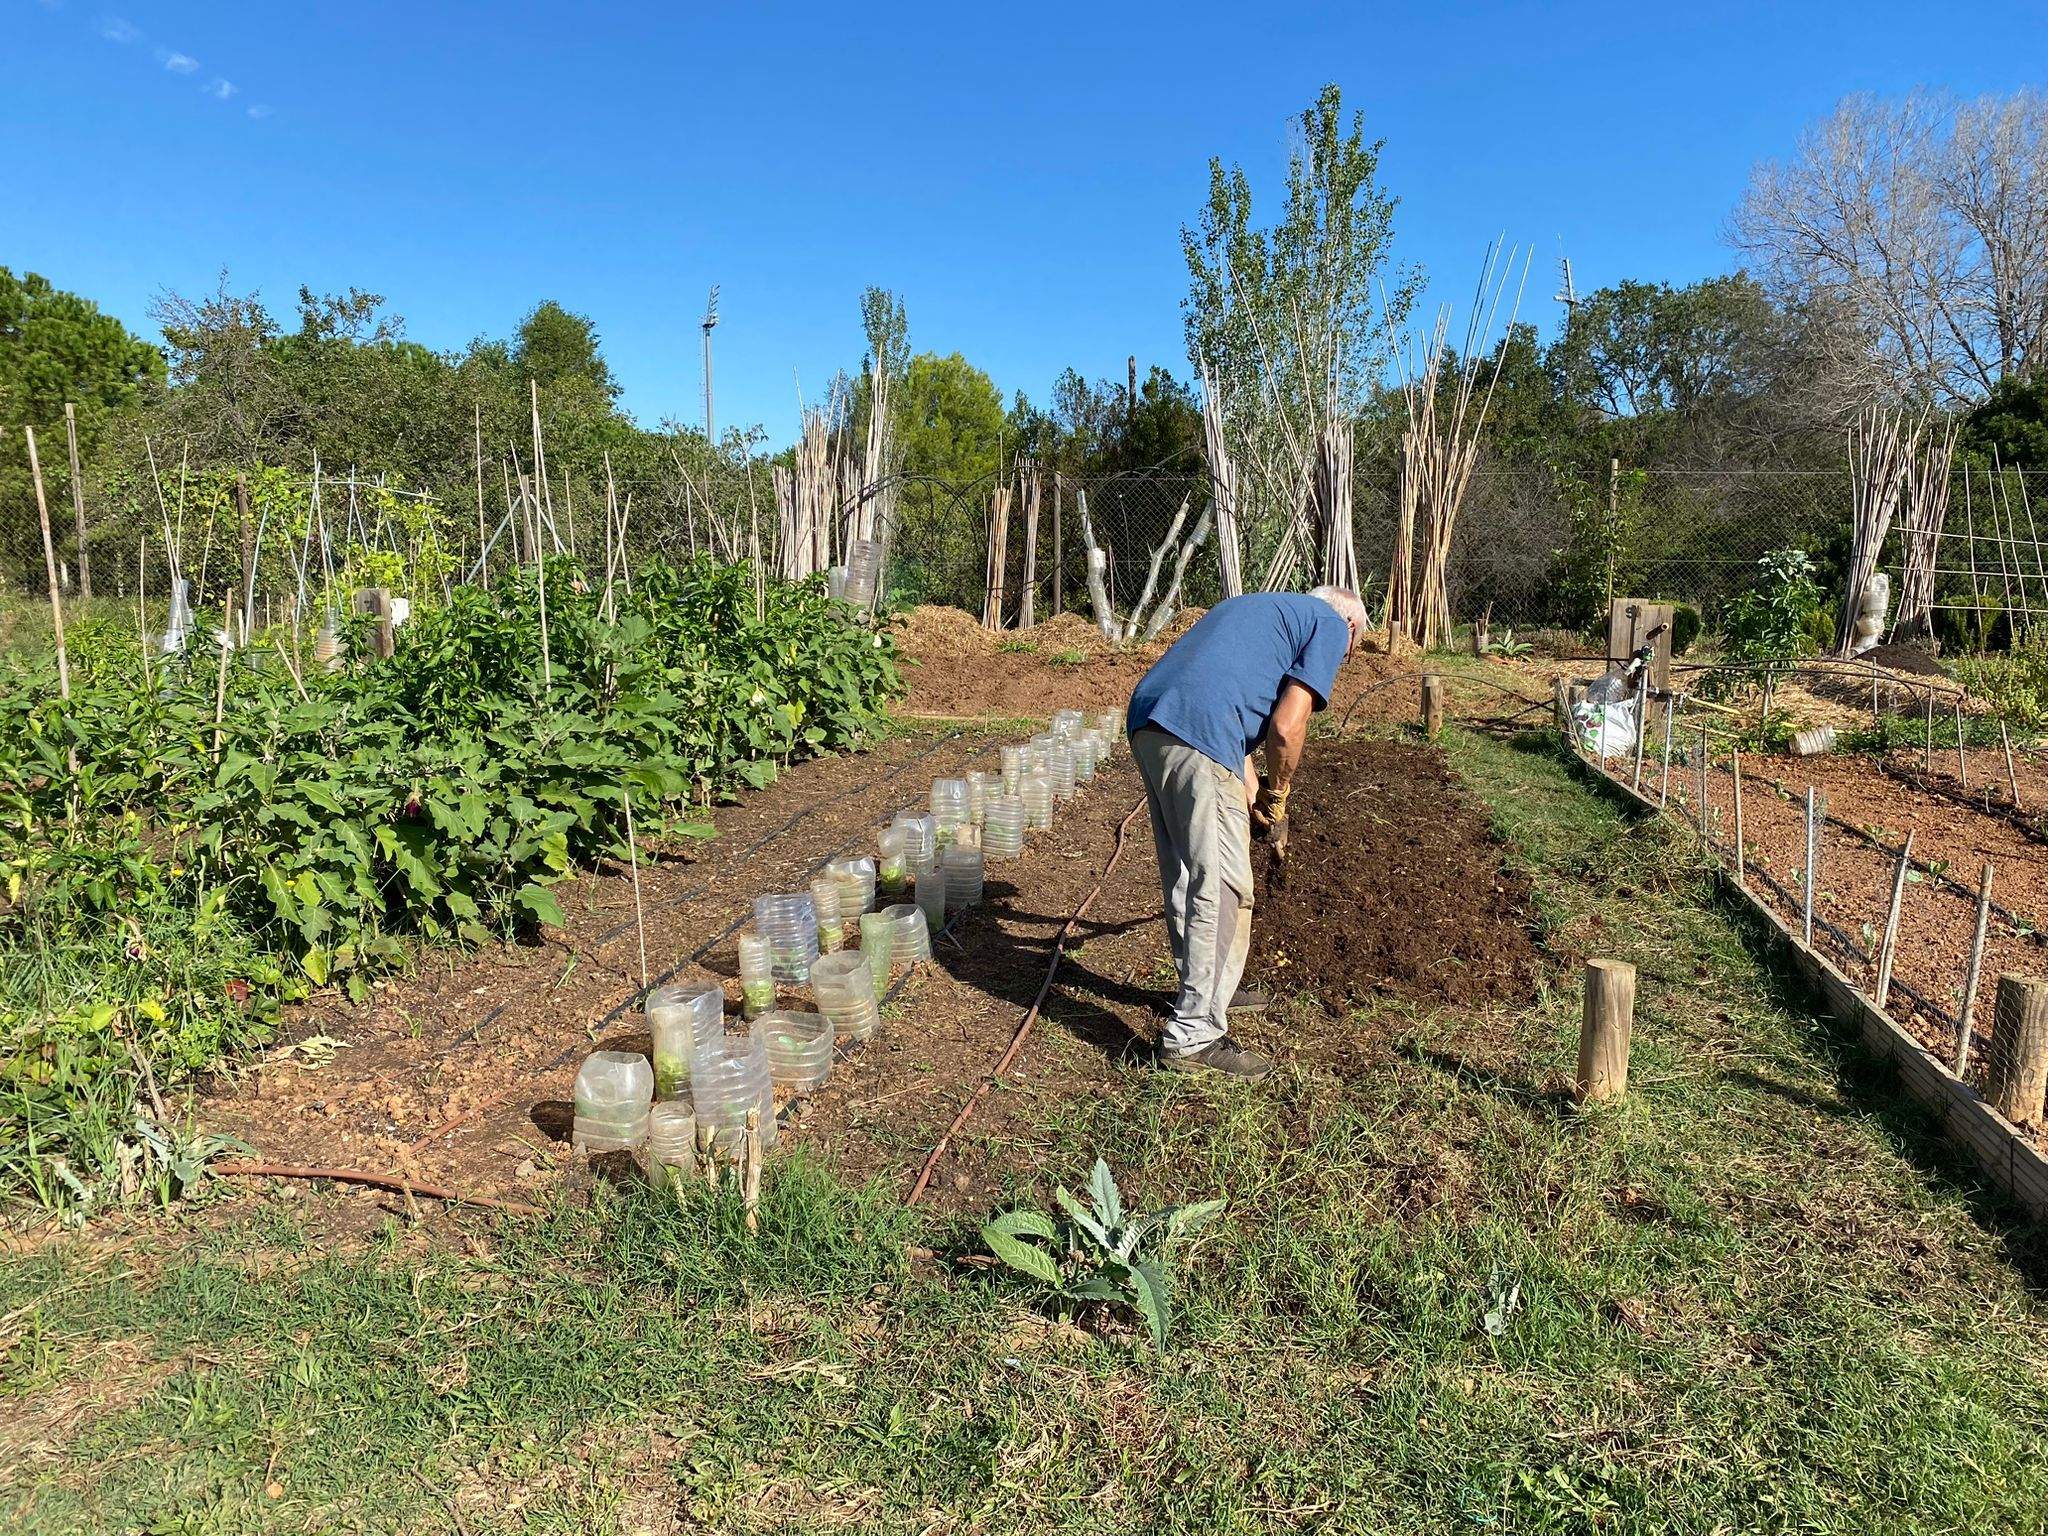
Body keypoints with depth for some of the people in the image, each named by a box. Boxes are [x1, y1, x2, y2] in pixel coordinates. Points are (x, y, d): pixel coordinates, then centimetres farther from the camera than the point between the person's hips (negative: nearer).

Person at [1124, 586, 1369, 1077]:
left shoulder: (1262, 608, 33)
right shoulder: (1330, 624, 8)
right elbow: (1286, 727, -4)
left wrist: (1255, 799, 30)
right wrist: (1276, 797, 12)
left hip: (1146, 722, 9)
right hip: (1197, 742, -9)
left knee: (1184, 877, 21)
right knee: (1221, 890, -3)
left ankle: (1204, 987, 37)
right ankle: (1194, 1035, 1)